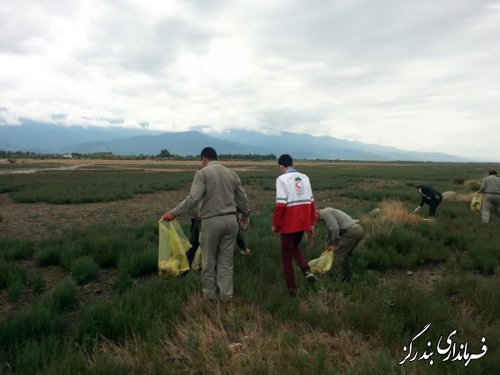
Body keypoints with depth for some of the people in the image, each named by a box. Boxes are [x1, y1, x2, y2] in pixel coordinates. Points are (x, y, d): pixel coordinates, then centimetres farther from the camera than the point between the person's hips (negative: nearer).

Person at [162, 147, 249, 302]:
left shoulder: (202, 173, -6)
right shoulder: (232, 173, 10)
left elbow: (193, 198, -18)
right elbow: (242, 198, 14)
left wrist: (174, 213, -13)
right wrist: (245, 215, 31)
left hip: (211, 221, -4)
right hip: (230, 220, 5)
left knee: (209, 260, 11)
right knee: (226, 260, 12)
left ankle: (210, 294, 22)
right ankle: (226, 295, 18)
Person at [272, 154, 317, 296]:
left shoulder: (282, 179, -10)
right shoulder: (304, 177, 7)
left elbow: (281, 204, -17)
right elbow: (311, 202, 8)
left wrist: (275, 224, -6)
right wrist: (312, 223, 15)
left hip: (289, 223, -5)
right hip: (303, 222, 5)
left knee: (287, 255, 11)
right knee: (295, 247, 27)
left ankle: (291, 288, 17)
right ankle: (307, 271, 5)